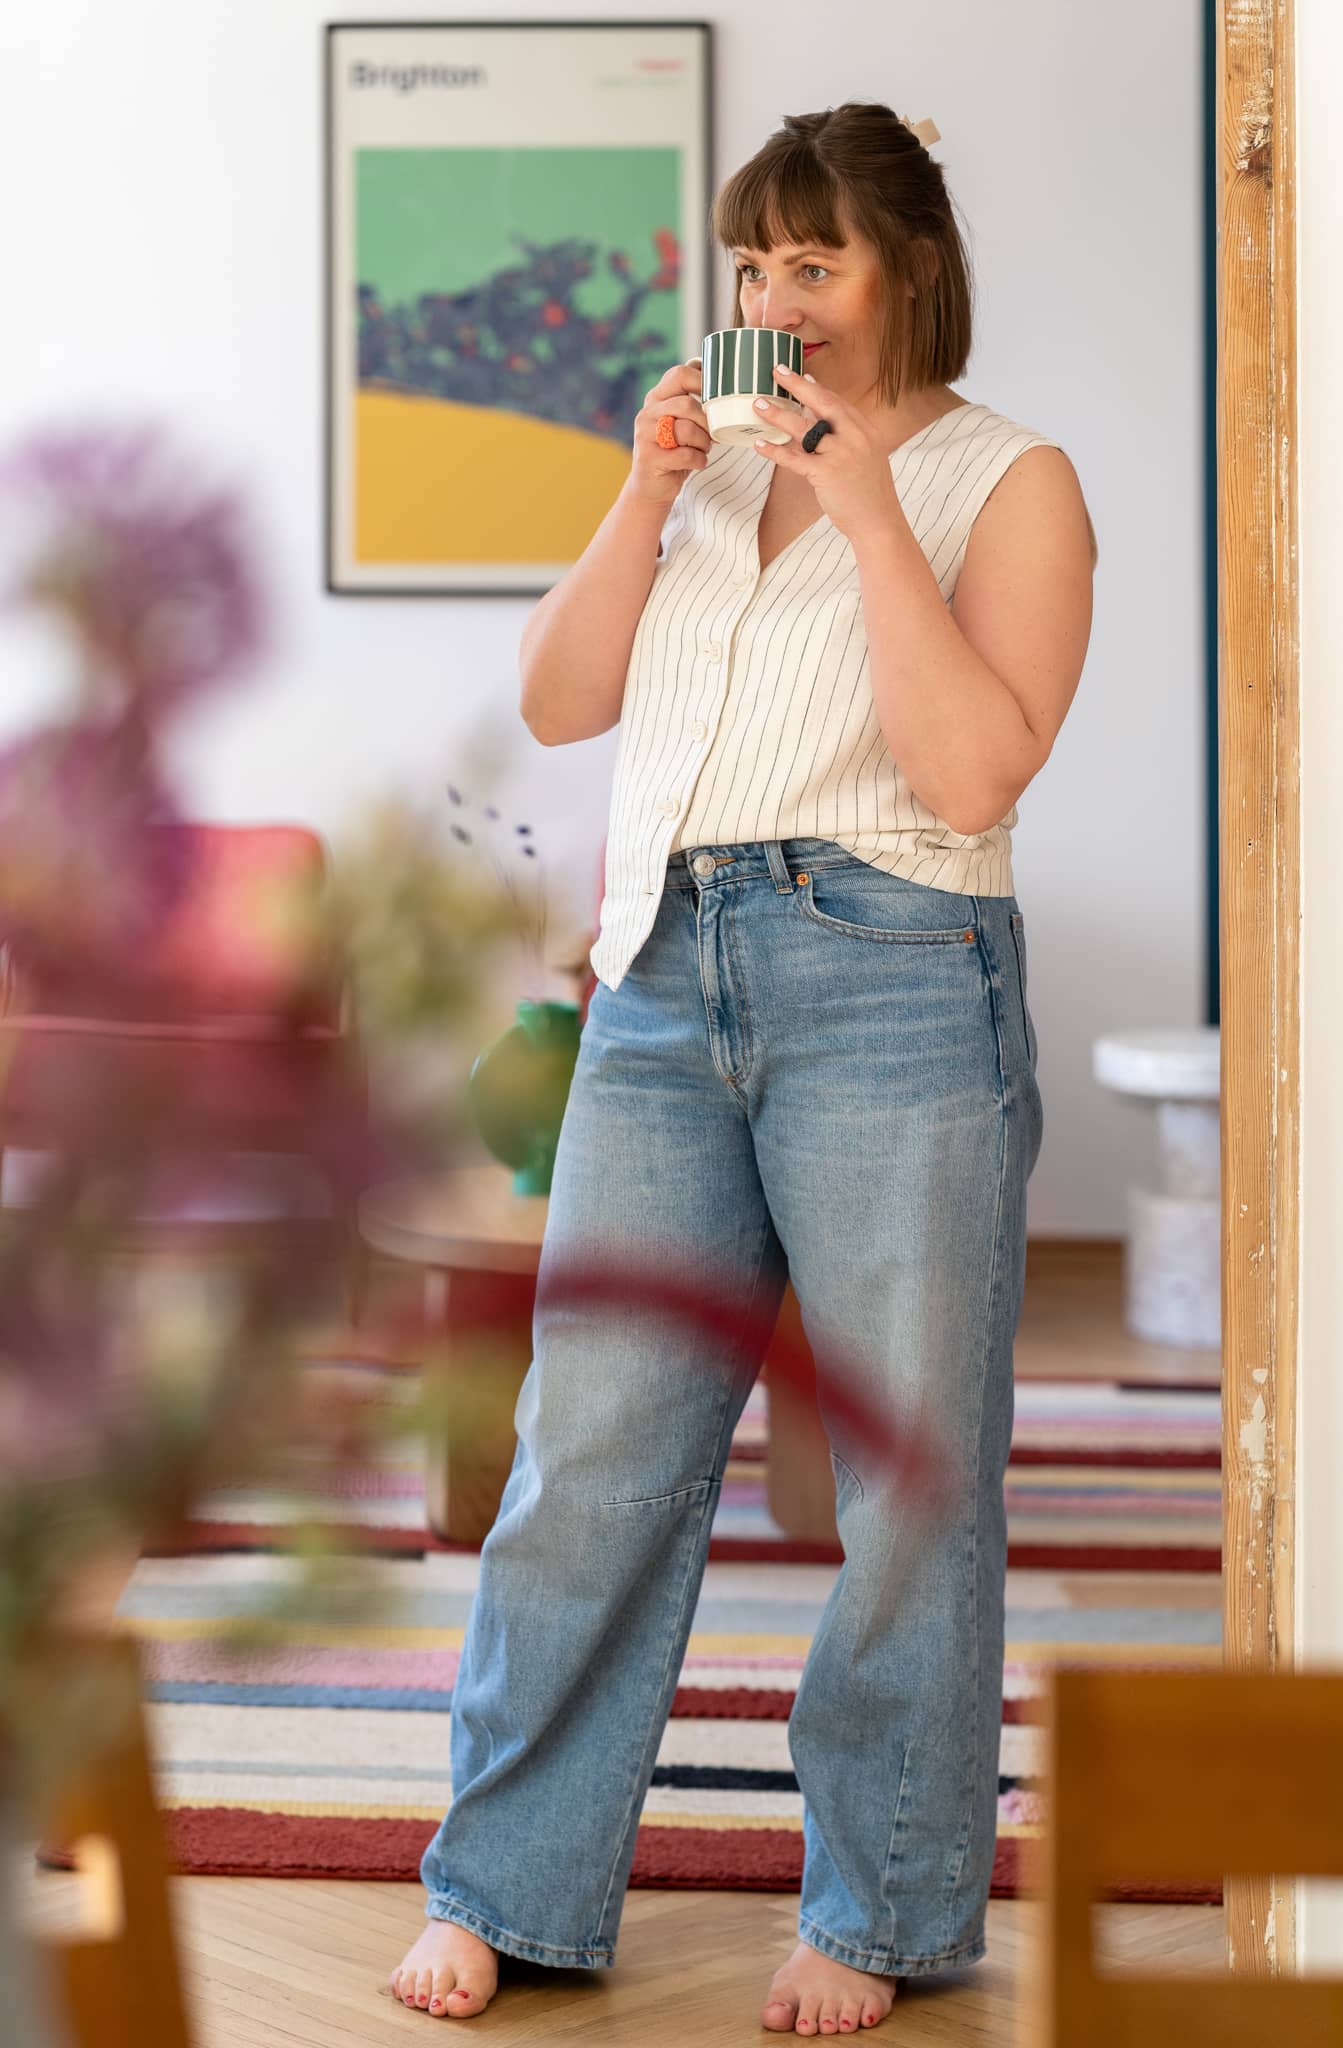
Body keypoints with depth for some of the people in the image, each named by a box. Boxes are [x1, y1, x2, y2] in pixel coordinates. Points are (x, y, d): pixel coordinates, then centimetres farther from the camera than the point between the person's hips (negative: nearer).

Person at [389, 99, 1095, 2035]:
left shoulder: (1009, 481, 3)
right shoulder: (713, 462, 18)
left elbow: (978, 766, -10)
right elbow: (558, 700, 12)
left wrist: (870, 516, -12)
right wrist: (646, 497, 1)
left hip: (894, 990, -4)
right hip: (667, 984, 4)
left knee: (908, 1475, 3)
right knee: (591, 1443, 4)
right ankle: (508, 1888, 16)